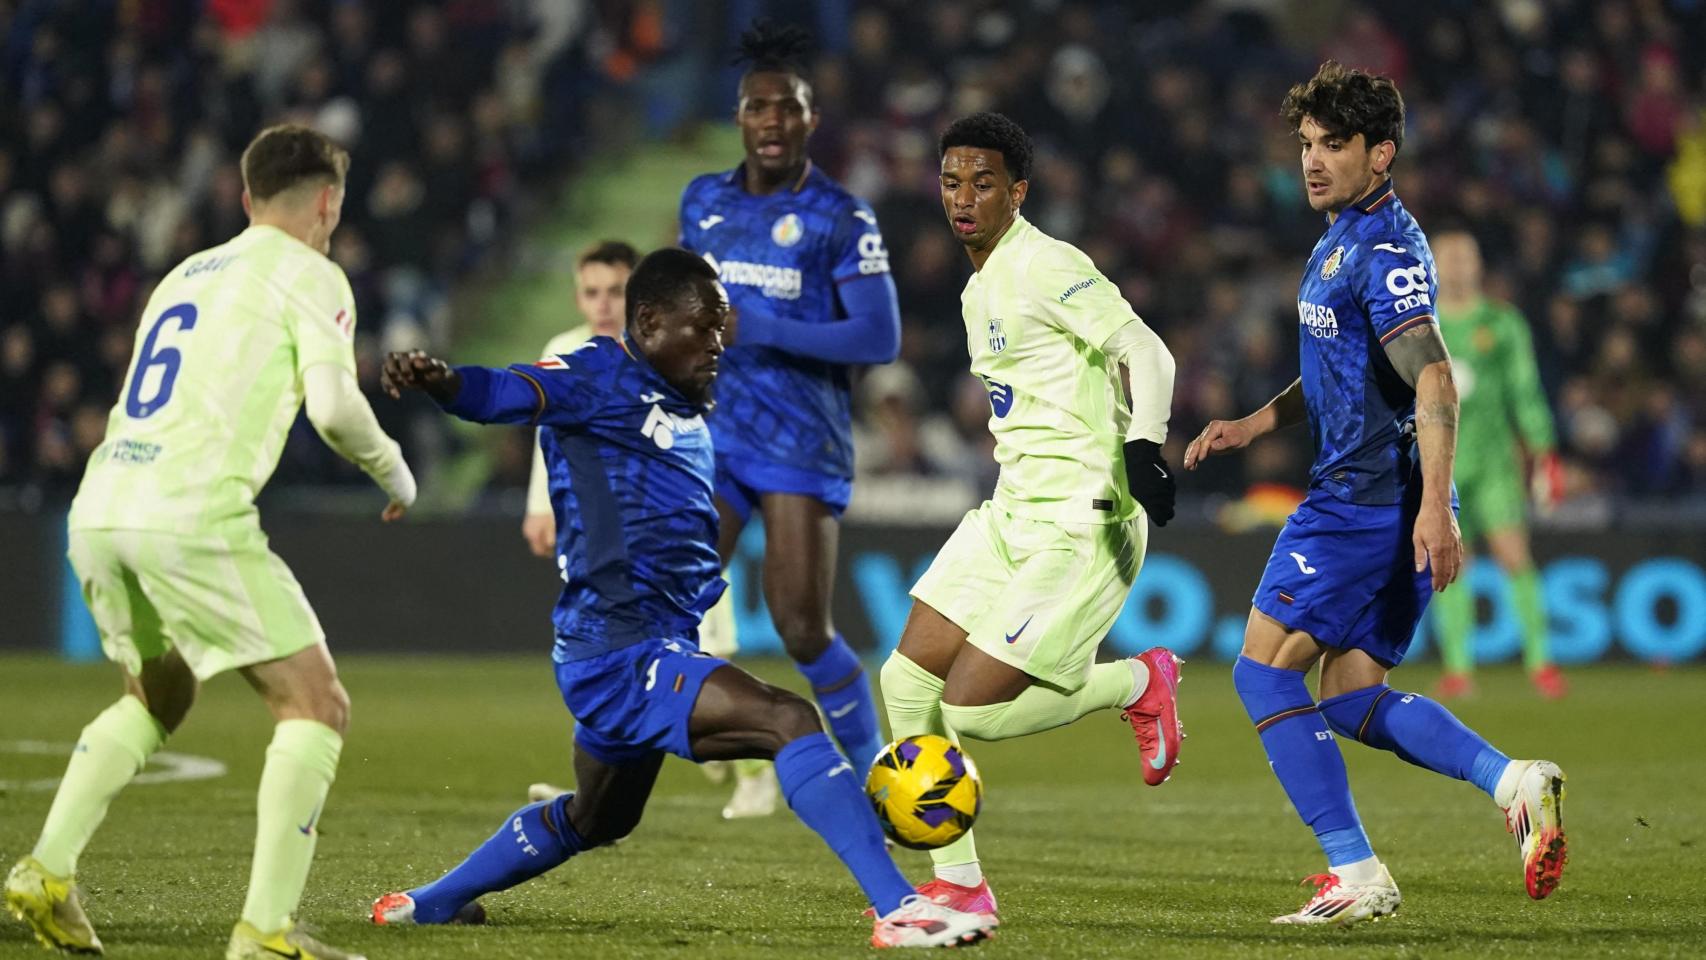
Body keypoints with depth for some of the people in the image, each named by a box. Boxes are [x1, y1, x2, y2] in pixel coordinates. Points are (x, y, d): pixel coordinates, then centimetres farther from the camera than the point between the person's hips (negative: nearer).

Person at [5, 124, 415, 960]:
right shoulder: (310, 276, 4)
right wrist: (392, 470, 8)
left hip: (98, 509, 8)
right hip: (191, 515, -7)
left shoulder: (186, 273, 25)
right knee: (316, 705, 1)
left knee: (157, 697, 29)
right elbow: (333, 406, -8)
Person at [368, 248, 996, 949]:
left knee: (595, 820, 29)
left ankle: (429, 903, 47)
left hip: (661, 648, 11)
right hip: (617, 653, -11)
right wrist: (440, 380, -46)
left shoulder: (688, 411, 17)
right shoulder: (601, 378, -10)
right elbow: (501, 395, -27)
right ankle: (900, 911, -30)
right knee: (789, 722, -25)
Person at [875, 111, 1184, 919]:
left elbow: (1146, 353, -20)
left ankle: (1137, 683, 8)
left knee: (970, 708, -14)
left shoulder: (1044, 268, -13)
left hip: (1079, 526, -9)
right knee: (907, 681, 1)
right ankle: (958, 886, 10)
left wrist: (1142, 444, -34)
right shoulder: (980, 289, 16)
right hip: (1012, 512, 9)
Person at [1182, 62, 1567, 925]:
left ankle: (1354, 872, -8)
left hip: (1367, 500, -10)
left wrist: (1434, 505, -35)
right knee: (1354, 700, 11)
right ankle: (1513, 783, -3)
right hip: (1370, 498, 10)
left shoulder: (1385, 248, -15)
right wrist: (1255, 424, 22)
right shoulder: (1342, 241, 18)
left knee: (1263, 672, -5)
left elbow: (1433, 380, -26)